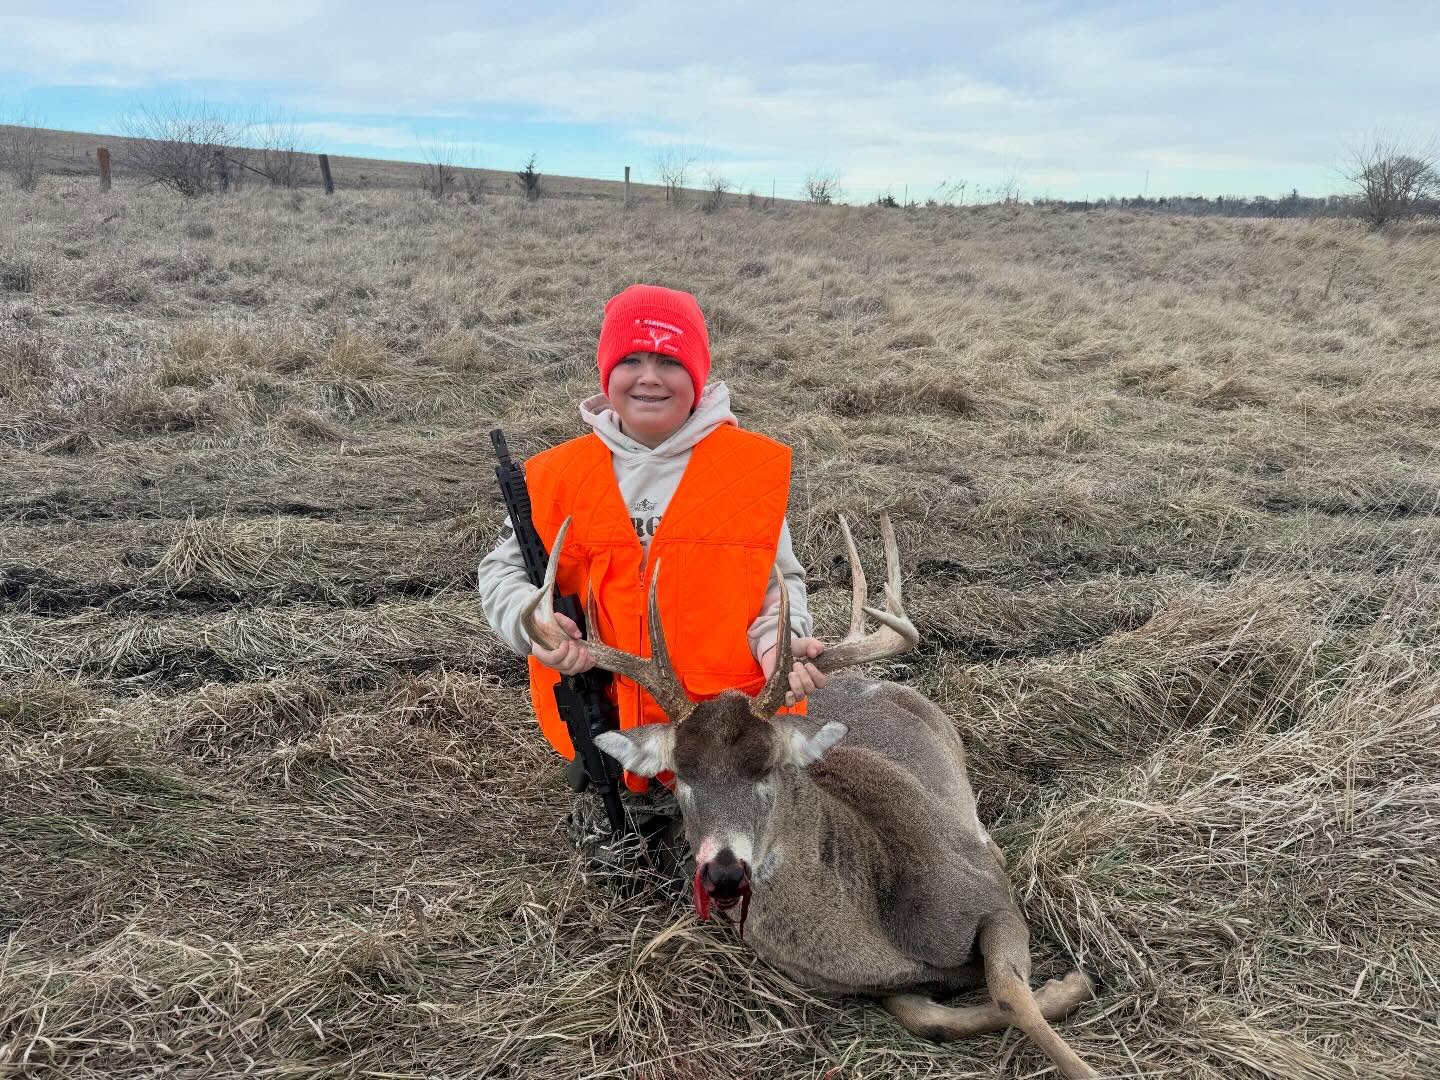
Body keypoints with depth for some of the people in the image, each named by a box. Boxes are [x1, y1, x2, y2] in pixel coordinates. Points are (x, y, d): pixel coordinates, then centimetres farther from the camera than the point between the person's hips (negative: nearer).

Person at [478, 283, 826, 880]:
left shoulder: (754, 465, -7)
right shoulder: (561, 475, -4)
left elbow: (778, 578, -2)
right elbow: (504, 570, 3)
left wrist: (779, 642, -23)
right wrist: (533, 625, -19)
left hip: (724, 717, -1)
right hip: (604, 716, 2)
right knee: (609, 851, 17)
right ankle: (606, 798, 48)